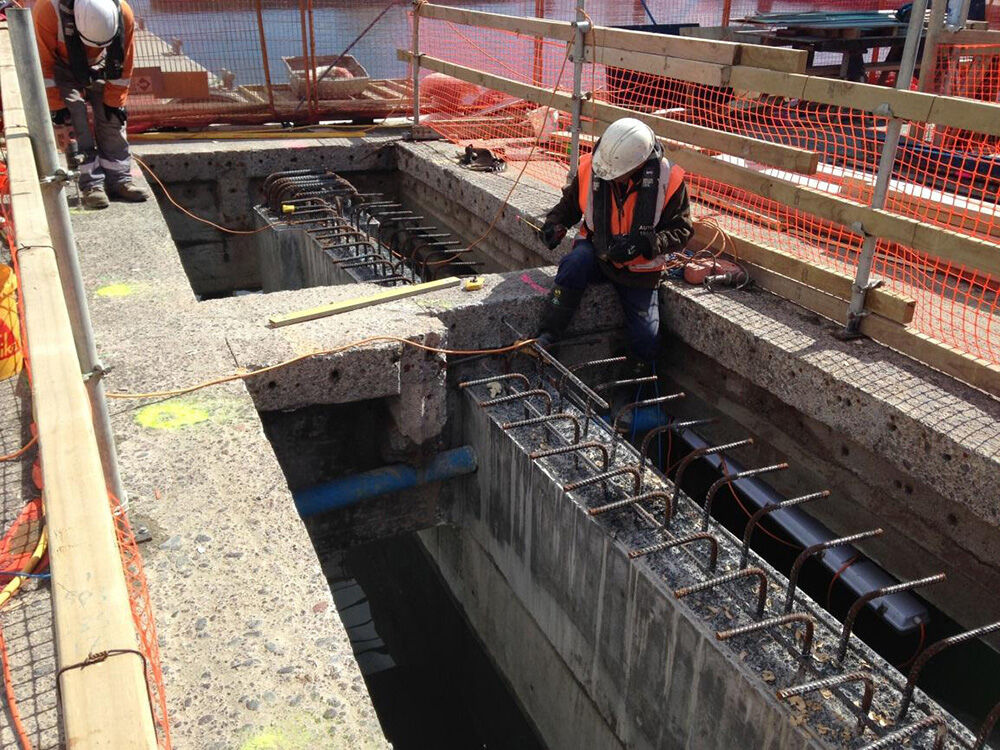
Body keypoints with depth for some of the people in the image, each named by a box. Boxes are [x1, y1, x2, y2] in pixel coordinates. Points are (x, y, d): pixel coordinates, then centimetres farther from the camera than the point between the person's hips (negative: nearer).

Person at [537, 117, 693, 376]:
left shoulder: (668, 180, -18)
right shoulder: (589, 168, -12)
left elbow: (681, 231, -12)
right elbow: (570, 204, 7)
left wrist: (642, 242, -29)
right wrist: (555, 223, -14)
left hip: (639, 269, 0)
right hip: (597, 252, 1)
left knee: (646, 338, -6)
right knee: (575, 263, -35)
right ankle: (546, 338, -27)